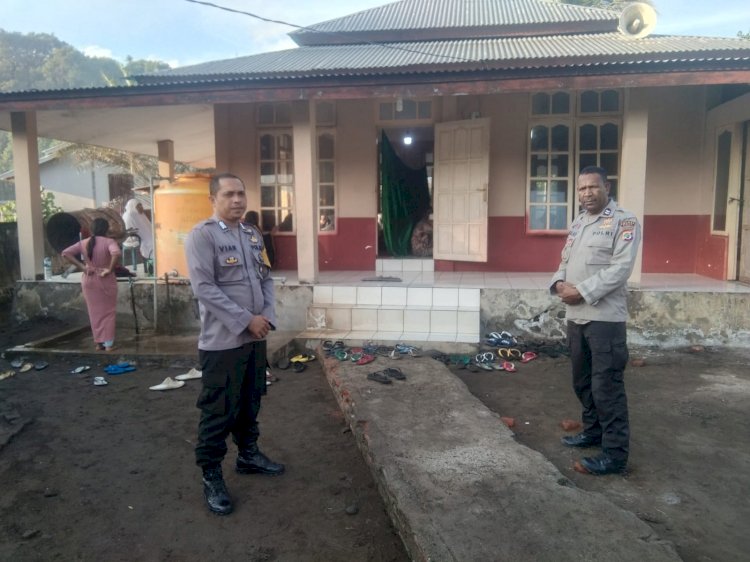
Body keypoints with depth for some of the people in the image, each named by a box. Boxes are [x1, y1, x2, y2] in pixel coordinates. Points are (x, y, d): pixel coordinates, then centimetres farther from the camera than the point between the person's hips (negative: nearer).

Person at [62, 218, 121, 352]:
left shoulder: (83, 243, 2)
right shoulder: (109, 242, -12)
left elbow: (65, 253, -1)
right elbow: (116, 254, -31)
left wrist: (81, 266, -2)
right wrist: (110, 269, -20)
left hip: (89, 280, 4)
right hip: (105, 280, -4)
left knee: (94, 312, 12)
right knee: (108, 312, 5)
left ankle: (98, 343, 17)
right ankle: (108, 343, 5)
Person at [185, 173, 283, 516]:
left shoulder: (252, 236, 11)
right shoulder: (201, 235, -12)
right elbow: (204, 288, -19)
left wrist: (267, 316, -2)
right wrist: (246, 320, -19)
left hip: (255, 337, 7)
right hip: (222, 341, -7)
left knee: (251, 401, 19)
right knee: (218, 411, 2)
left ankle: (248, 455, 37)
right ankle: (210, 475, 18)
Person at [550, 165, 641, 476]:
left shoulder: (623, 221, -7)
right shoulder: (577, 223, 16)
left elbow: (620, 268, -17)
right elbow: (565, 261, 19)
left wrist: (582, 291, -19)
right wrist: (559, 283, -3)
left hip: (605, 318, -8)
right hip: (575, 316, 8)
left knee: (607, 386, -5)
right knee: (583, 381, 18)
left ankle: (616, 453, 5)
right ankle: (593, 430, 35)